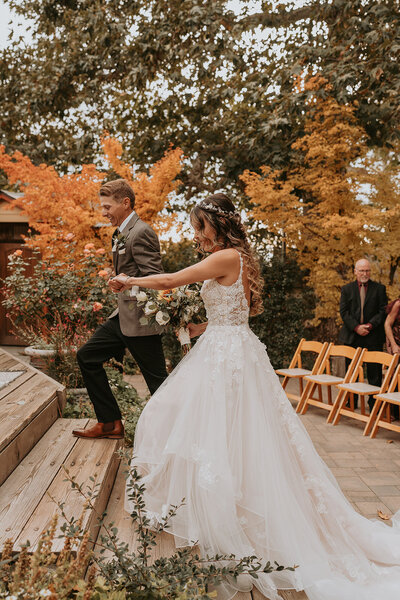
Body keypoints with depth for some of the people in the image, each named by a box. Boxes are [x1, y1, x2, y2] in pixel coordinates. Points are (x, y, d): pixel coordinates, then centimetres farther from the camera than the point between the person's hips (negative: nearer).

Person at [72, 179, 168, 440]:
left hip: (140, 319, -11)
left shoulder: (141, 233, -16)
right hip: (123, 315, 11)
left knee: (158, 380, -1)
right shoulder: (123, 233, 15)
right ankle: (111, 422, 21)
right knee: (87, 356, 13)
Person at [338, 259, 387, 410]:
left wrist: (370, 325, -14)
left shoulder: (379, 288, 6)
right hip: (352, 336, 1)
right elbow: (344, 312, 0)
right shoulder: (346, 289, 7)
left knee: (374, 372, 1)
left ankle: (374, 403, 11)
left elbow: (383, 311, 0)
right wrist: (356, 327, -12)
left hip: (373, 337, -1)